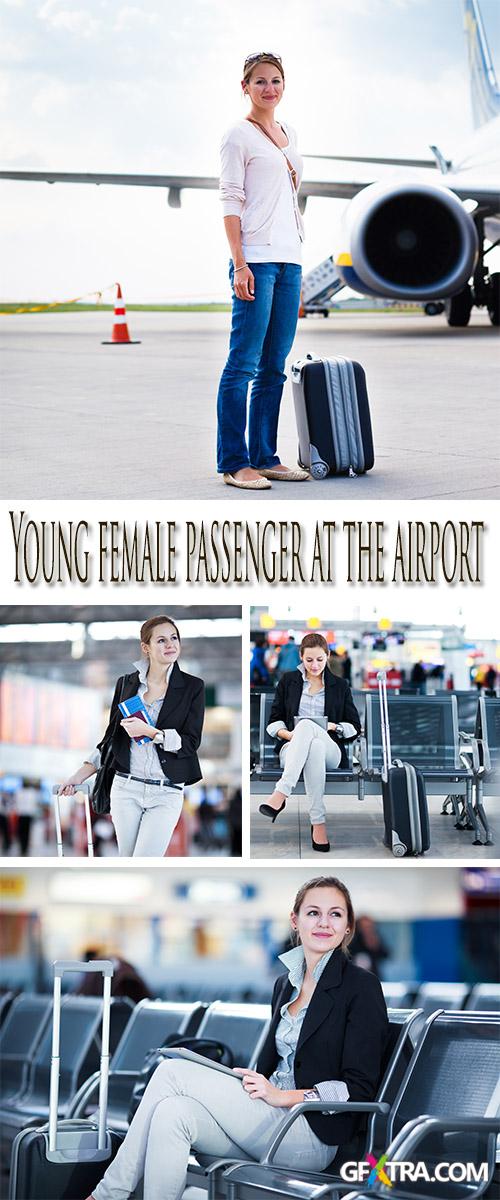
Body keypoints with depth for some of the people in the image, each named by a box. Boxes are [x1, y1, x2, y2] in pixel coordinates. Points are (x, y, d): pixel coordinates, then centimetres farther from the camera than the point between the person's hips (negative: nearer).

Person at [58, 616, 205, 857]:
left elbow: (191, 742, -5)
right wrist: (80, 775, 8)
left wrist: (149, 731, -17)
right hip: (126, 788, 3)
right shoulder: (126, 683, 8)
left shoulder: (192, 687, 0)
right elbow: (112, 736, 15)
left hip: (166, 794, -3)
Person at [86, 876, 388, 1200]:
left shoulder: (361, 986, -4)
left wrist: (282, 1096, -16)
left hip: (313, 1132, -6)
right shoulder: (286, 984, 19)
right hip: (271, 1119, 7)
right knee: (172, 1113, -23)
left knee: (173, 1072, -17)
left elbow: (359, 1088, -10)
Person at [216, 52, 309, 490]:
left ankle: (265, 457, 13)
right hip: (256, 258, -8)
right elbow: (230, 202, -10)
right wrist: (240, 264, -18)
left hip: (289, 258, 8)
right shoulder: (239, 135, -4)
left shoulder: (288, 133, 18)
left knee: (274, 367, 8)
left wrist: (298, 260, 17)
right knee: (243, 364, -7)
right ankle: (234, 462, -5)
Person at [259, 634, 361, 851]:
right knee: (314, 746, -41)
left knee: (307, 725, -38)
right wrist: (287, 734, -7)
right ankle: (318, 822, -52)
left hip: (330, 751, 0)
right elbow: (274, 721, 15)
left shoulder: (340, 686, 17)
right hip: (291, 750, 0)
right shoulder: (288, 681, 17)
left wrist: (332, 726, -5)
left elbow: (354, 727, 16)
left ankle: (280, 794, -52)